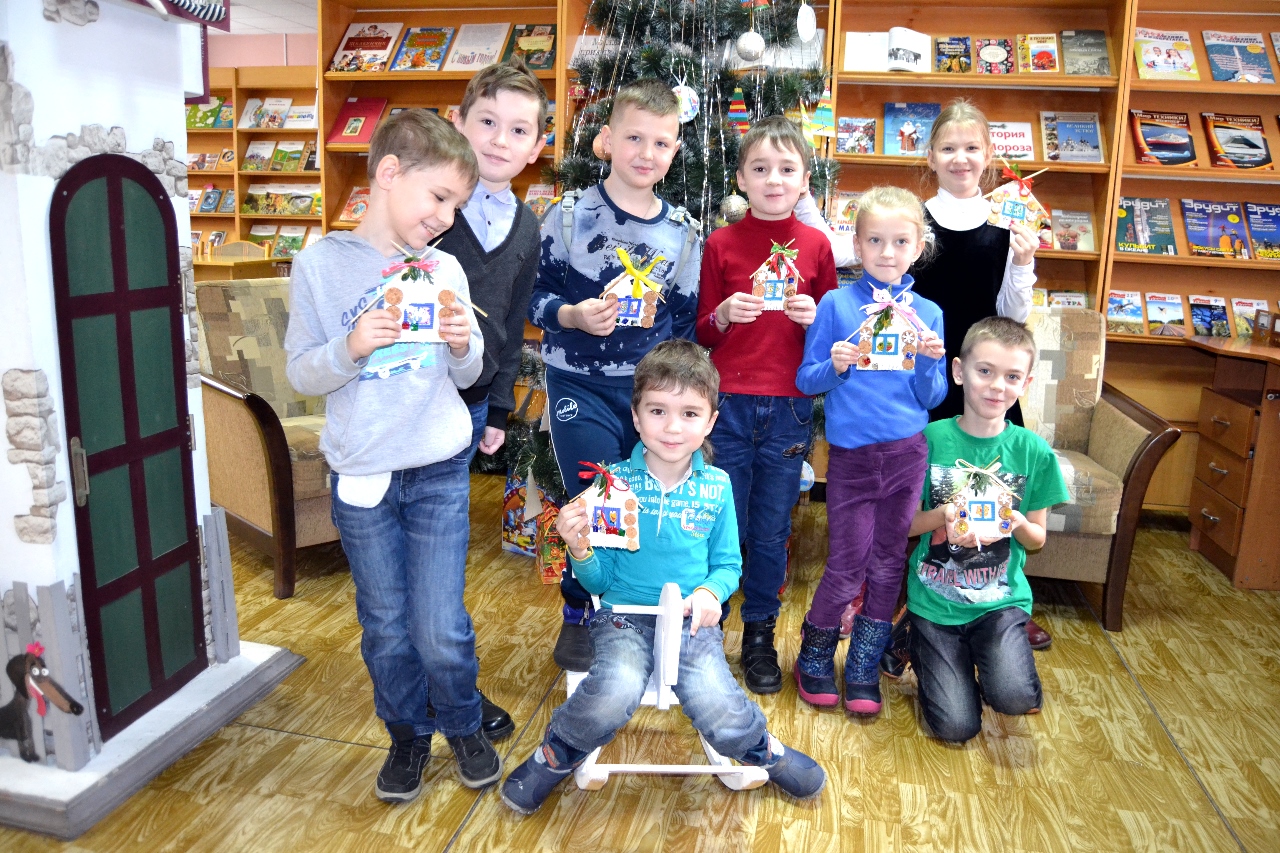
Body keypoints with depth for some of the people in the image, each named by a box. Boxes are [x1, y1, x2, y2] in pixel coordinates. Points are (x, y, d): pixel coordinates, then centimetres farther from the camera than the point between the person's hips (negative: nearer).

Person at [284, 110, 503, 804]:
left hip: (439, 470, 1)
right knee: (385, 628, 13)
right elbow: (301, 374, -2)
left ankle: (463, 727, 31)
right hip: (359, 474, 0)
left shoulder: (445, 269, 2)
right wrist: (351, 347, -20)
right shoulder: (321, 264, -4)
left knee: (441, 630, 3)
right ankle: (408, 735, 37)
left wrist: (462, 346, -12)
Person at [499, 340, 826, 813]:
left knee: (722, 717, -21)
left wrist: (711, 591, -11)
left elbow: (728, 564, 11)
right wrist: (579, 549, -21)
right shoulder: (614, 481, -5)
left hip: (692, 617, 1)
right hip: (623, 613, -1)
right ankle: (555, 757, 1)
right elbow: (599, 580, 0)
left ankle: (766, 752, 15)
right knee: (614, 694, -31)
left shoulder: (717, 486, 0)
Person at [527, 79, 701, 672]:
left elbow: (685, 319, 11)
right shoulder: (569, 216, -4)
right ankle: (578, 616, 21)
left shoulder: (681, 233, 5)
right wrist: (573, 316, -22)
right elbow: (535, 295, -3)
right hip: (580, 384, -3)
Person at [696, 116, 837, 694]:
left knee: (771, 530, 9)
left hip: (788, 408, 1)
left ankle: (759, 635, 27)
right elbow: (701, 333, 6)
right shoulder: (720, 245, 1)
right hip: (727, 404, -1)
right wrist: (724, 314, -14)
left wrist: (813, 319, -9)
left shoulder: (815, 245, 4)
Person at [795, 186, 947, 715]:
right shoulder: (836, 304, 0)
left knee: (888, 563, 8)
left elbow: (931, 398, 8)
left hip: (907, 454, 3)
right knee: (848, 564, 0)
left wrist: (929, 363, -10)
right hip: (850, 454, -2)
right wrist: (835, 365, -18)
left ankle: (864, 666, 25)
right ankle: (814, 657, 24)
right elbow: (805, 380, 1)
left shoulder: (928, 313, 7)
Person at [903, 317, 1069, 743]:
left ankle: (991, 660, 10)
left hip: (1000, 598, 1)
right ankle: (918, 646, 21)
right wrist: (942, 516, -22)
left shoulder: (1033, 451, -3)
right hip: (935, 599, -1)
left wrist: (1016, 522, -17)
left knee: (1014, 698, -25)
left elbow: (1037, 538, 6)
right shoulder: (929, 439, -7)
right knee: (956, 727, -7)